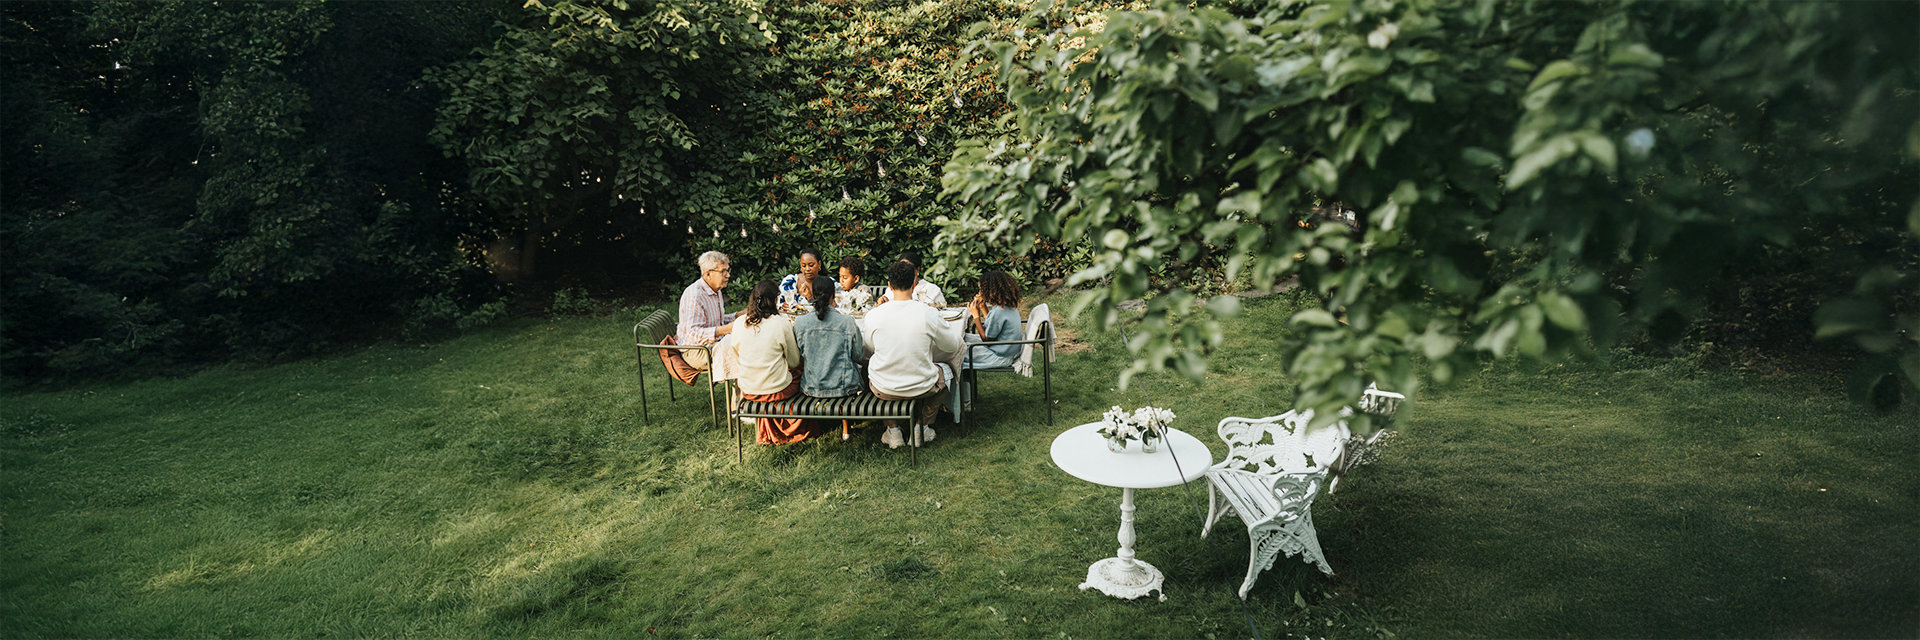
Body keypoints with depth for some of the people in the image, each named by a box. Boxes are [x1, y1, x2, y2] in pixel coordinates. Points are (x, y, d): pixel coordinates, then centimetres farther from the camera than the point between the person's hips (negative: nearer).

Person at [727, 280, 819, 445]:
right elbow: (794, 362, -4)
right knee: (799, 372, 24)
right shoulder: (782, 323, -15)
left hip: (748, 391, 4)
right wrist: (790, 331, 9)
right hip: (777, 390, -4)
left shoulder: (739, 323, -4)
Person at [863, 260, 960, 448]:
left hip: (882, 390, 1)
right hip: (920, 388, -1)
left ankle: (892, 429, 29)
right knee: (945, 370, 31)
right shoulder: (927, 313, -17)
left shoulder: (875, 315, -14)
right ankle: (921, 427, 27)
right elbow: (953, 345, -1)